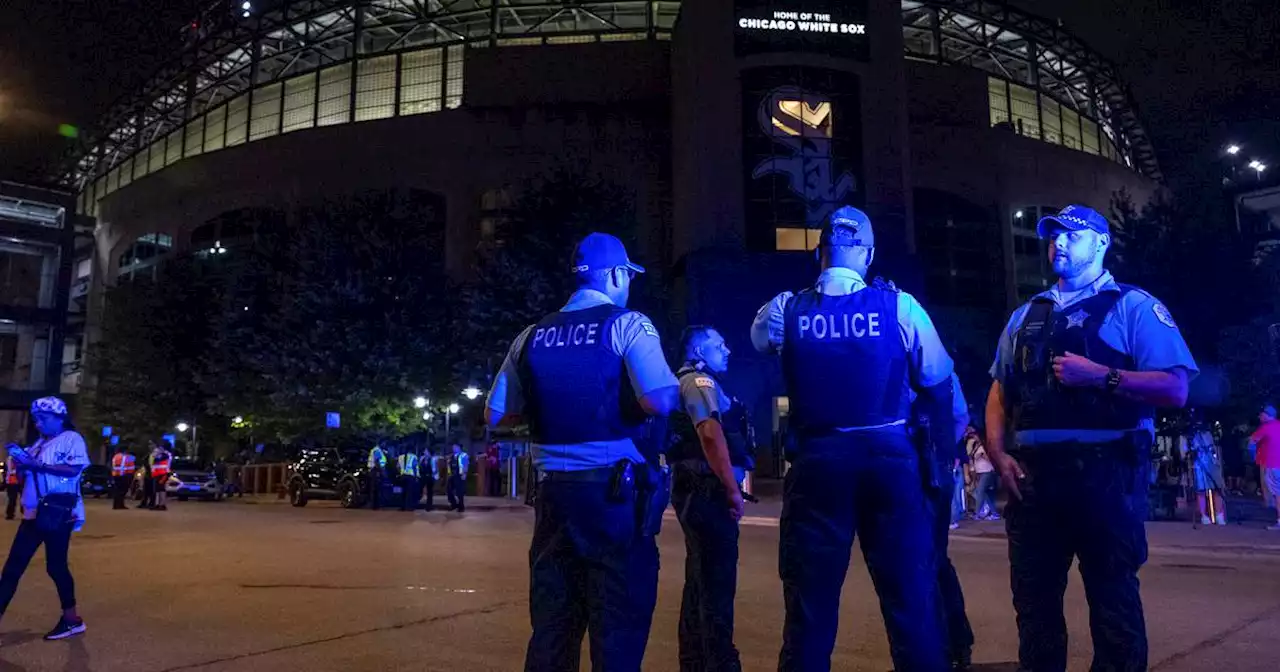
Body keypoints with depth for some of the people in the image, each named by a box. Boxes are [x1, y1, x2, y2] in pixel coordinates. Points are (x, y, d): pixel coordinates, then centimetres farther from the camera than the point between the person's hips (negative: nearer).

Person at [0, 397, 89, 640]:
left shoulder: (72, 439, -5)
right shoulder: (40, 443, 19)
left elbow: (73, 469, -19)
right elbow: (29, 473, 22)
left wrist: (36, 464, -21)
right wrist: (21, 461, 2)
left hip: (58, 512, -8)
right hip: (34, 512, 8)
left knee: (55, 566, 0)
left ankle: (71, 619, 12)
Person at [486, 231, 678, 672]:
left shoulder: (532, 335, 10)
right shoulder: (626, 324, -6)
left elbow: (496, 414, 13)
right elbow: (659, 401, -20)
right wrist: (677, 385, 1)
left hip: (553, 488, 6)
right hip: (614, 488, -5)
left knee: (551, 620, 15)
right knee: (618, 621, 4)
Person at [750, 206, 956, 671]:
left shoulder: (786, 310, -2)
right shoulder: (900, 306, -3)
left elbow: (758, 339, 21)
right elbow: (940, 385, 2)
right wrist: (946, 449, 16)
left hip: (817, 463, 0)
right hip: (891, 459, 0)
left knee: (811, 603, 10)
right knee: (912, 599, 11)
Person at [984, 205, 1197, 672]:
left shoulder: (1132, 307, 3)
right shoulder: (1026, 316, 18)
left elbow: (1174, 389, -7)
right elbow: (999, 392, 16)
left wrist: (1100, 375, -18)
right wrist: (998, 454, 2)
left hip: (1105, 475, -4)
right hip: (1034, 476, 5)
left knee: (1113, 602, 4)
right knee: (1034, 598, 12)